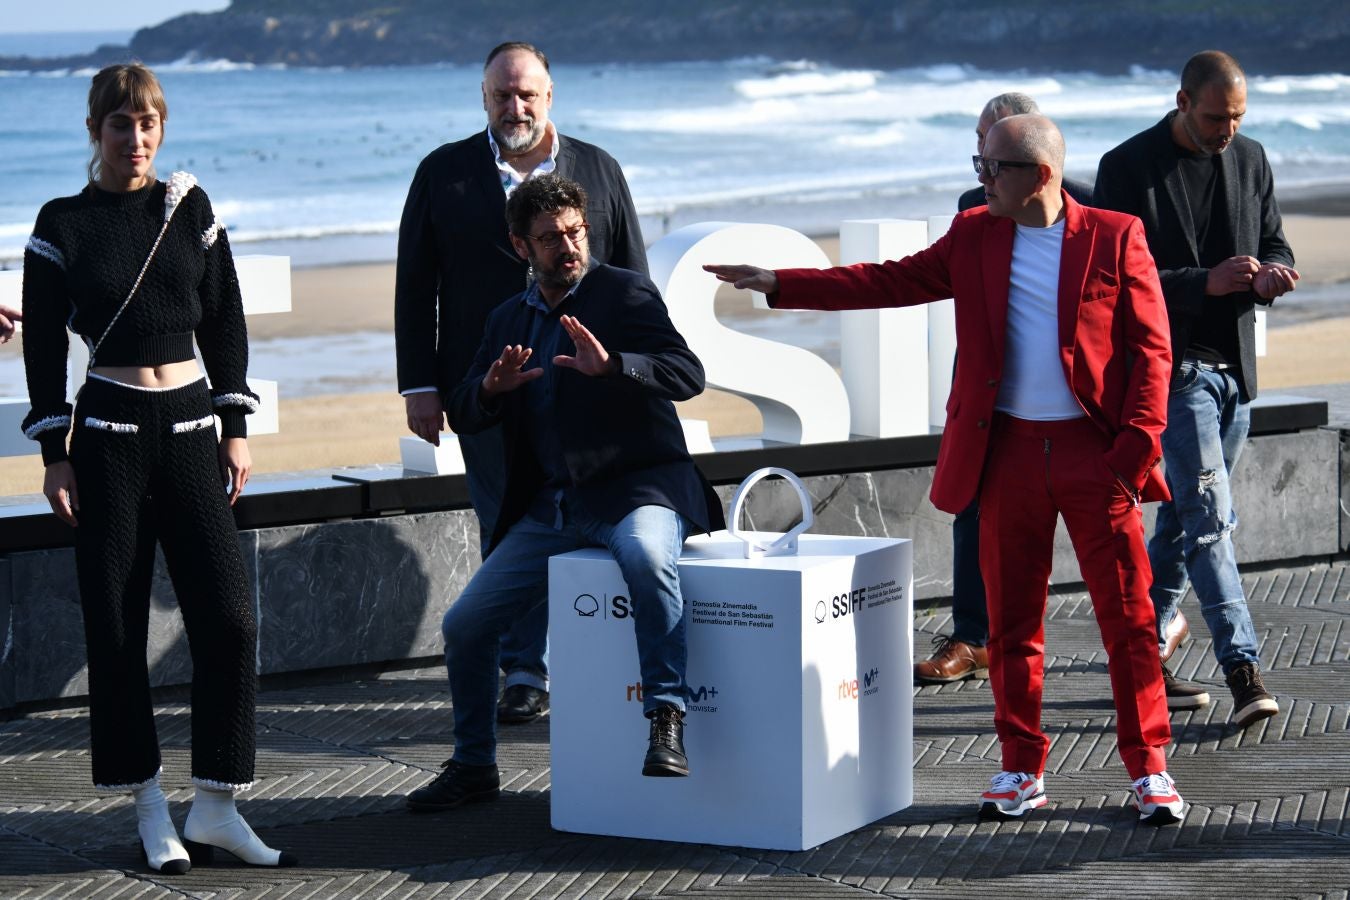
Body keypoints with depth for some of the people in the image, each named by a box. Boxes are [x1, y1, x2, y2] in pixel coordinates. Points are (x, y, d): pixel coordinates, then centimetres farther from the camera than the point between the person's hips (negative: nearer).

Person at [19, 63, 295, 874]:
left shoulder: (189, 208, 7)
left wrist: (236, 428, 3)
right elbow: (44, 344, 1)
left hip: (191, 425, 2)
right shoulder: (64, 224, 0)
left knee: (229, 617, -6)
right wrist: (55, 454, -4)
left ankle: (216, 808, 2)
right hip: (108, 433, -2)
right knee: (117, 625, 0)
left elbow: (225, 321, 9)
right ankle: (151, 811, 9)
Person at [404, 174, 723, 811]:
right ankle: (473, 766, 18)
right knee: (463, 625, -1)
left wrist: (610, 365, -31)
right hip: (548, 508, 6)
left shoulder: (626, 293, -1)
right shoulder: (508, 320, 16)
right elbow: (464, 417, 12)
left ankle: (667, 720, -38)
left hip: (632, 491, -6)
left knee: (646, 556, -40)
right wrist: (491, 387, -11)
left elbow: (688, 374, -14)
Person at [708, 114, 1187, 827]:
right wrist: (780, 285, 1)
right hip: (1009, 450, 3)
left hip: (1096, 452, -3)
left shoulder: (1116, 238, -2)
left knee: (1127, 614, -1)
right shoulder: (973, 237, 9)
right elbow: (891, 282, 9)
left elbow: (1150, 348, -3)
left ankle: (1149, 768, 8)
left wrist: (1137, 447, -12)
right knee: (1011, 621, 7)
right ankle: (1022, 771, 17)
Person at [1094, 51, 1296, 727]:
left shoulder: (1250, 160, 9)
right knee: (1208, 517, -13)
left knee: (1184, 519, 14)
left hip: (1235, 366, 6)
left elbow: (1274, 244, 17)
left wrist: (1272, 275, -9)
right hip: (1170, 364, -6)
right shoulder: (1128, 168, -9)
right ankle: (1242, 671, -16)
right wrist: (1205, 283, -23)